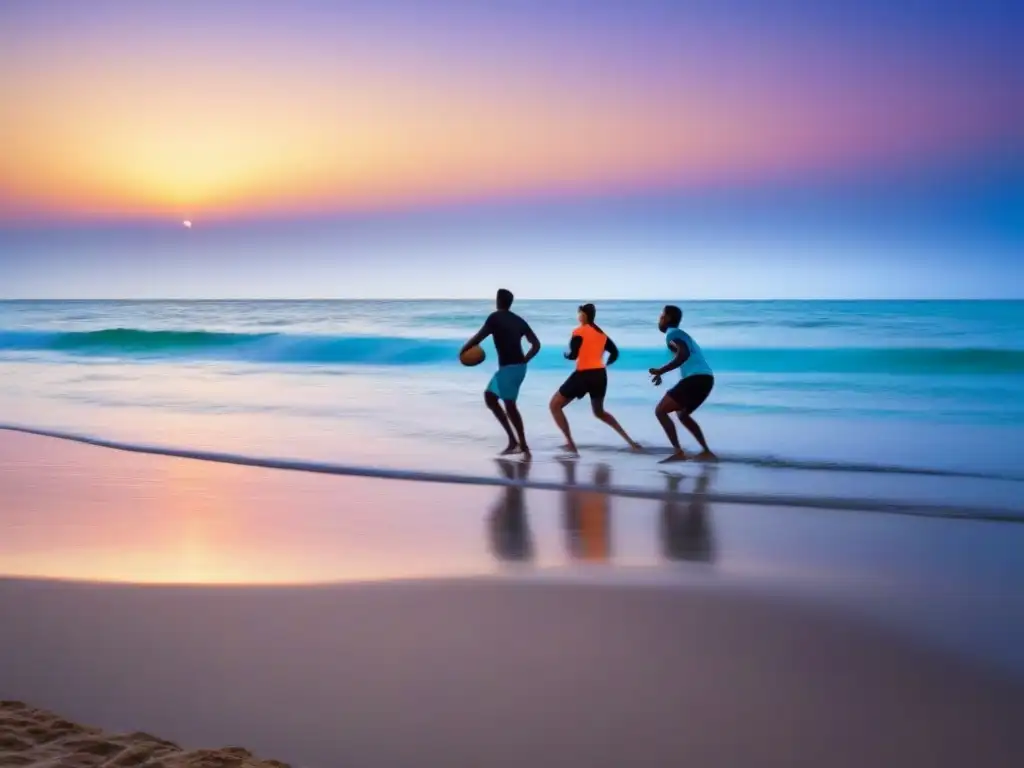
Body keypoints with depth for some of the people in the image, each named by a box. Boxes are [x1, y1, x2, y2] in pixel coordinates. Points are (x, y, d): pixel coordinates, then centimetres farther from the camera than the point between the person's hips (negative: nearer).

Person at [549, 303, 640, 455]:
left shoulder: (579, 332, -7)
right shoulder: (601, 333, 13)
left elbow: (573, 355, -13)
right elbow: (614, 353, 17)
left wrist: (566, 354, 8)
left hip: (584, 375, -7)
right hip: (600, 375, 7)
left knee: (555, 405, 4)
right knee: (599, 412, 27)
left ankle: (570, 444, -7)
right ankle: (629, 440, 16)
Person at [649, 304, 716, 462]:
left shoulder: (672, 333, -3)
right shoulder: (679, 333, 27)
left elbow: (683, 354, -21)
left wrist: (661, 371, -19)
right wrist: (662, 372, 38)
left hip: (696, 379, -10)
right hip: (704, 378, 10)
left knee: (660, 411, -6)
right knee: (682, 414, 28)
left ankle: (678, 452, -15)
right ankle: (706, 452, 22)